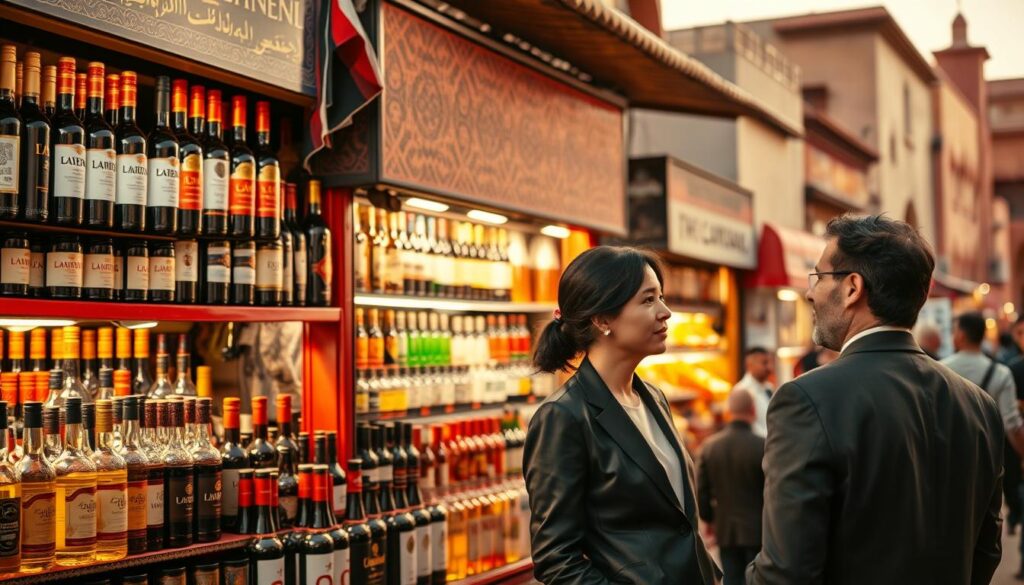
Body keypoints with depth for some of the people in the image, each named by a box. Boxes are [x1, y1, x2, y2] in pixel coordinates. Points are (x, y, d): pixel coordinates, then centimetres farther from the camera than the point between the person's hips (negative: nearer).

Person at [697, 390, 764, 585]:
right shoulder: (763, 446, -14)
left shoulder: (710, 446, -2)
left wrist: (709, 518, 18)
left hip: (725, 531, 3)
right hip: (758, 531, -3)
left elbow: (701, 491, 2)